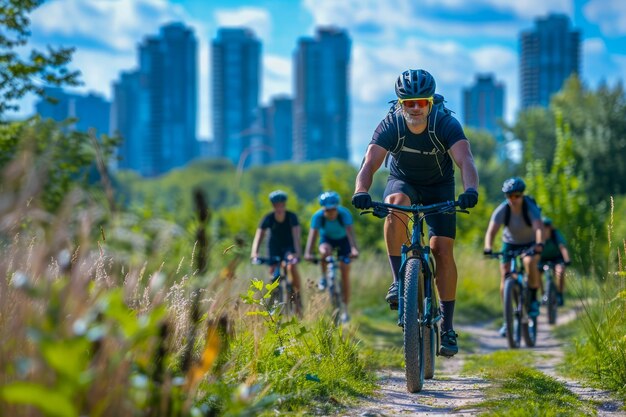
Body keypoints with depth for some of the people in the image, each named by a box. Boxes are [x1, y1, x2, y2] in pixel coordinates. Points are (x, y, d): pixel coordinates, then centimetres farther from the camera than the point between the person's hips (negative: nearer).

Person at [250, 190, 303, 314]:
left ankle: (297, 295, -12)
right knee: (273, 271, -11)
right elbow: (259, 235, -27)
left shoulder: (291, 217, -23)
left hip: (289, 247, -3)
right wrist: (254, 252, -42)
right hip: (274, 247, 3)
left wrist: (297, 251, -47)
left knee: (292, 266, -27)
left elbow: (296, 235, -32)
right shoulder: (268, 218, -20)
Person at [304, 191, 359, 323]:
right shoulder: (318, 216, -29)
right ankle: (323, 278, -8)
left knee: (345, 272, -7)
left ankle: (345, 310, 0)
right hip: (327, 239, 0)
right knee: (325, 252, -37)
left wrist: (354, 249, -59)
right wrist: (308, 253, -53)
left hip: (342, 240, 0)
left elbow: (350, 232, -43)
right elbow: (313, 234, -38)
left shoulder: (344, 214, -32)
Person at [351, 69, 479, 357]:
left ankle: (447, 327, -4)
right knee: (395, 204, -36)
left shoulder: (446, 125, -29)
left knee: (442, 250, -14)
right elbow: (369, 164, -36)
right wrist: (361, 192, -57)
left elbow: (465, 160, -42)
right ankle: (398, 281, -28)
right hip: (403, 181, 0)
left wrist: (470, 190, -63)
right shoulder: (390, 125, -26)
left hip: (439, 187, 0)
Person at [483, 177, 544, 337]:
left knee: (530, 262, -34)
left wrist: (539, 244, -64)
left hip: (530, 244, -2)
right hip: (510, 244, 2)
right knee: (505, 278, -10)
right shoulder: (502, 210, -22)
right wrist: (488, 248, -52)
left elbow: (539, 227, -44)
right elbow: (491, 230, -33)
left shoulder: (531, 208, -27)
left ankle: (533, 299, -13)